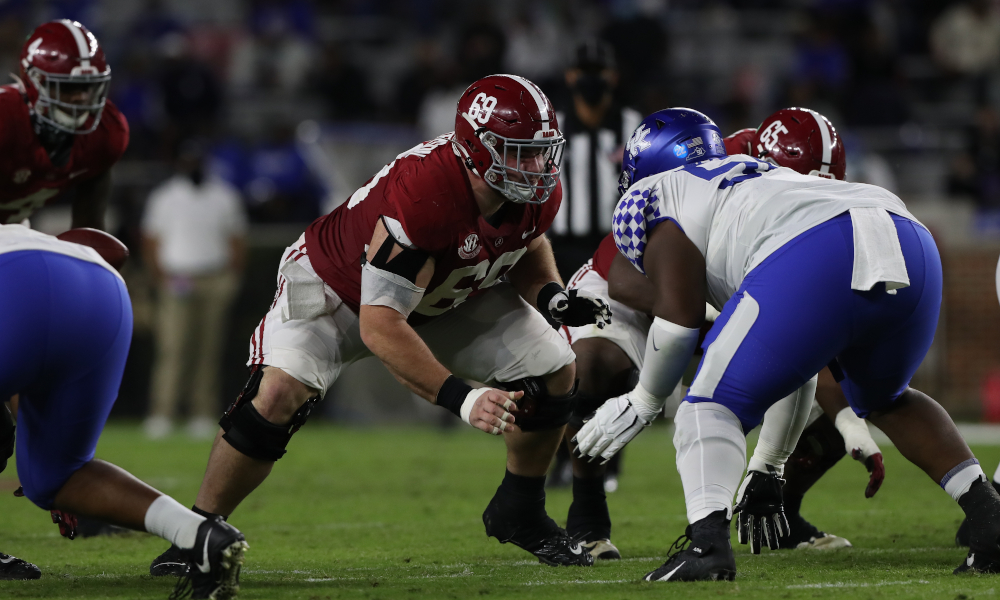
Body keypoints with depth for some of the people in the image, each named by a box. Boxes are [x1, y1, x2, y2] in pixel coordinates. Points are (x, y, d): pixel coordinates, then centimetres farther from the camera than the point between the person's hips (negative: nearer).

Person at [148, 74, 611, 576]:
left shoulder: (539, 191, -23)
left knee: (556, 373, -5)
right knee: (279, 392, -28)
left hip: (447, 296, 6)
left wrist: (550, 294, -19)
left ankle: (519, 513, 18)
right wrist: (460, 399, -50)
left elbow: (527, 244, 4)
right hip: (339, 286, -6)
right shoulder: (422, 194, -44)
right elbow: (380, 326, -44)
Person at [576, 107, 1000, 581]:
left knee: (712, 405, 8)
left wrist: (643, 402, 25)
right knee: (884, 399, 32)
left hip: (816, 260, -7)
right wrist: (769, 465, 48)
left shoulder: (650, 199, 22)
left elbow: (680, 315, 8)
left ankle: (707, 540, -16)